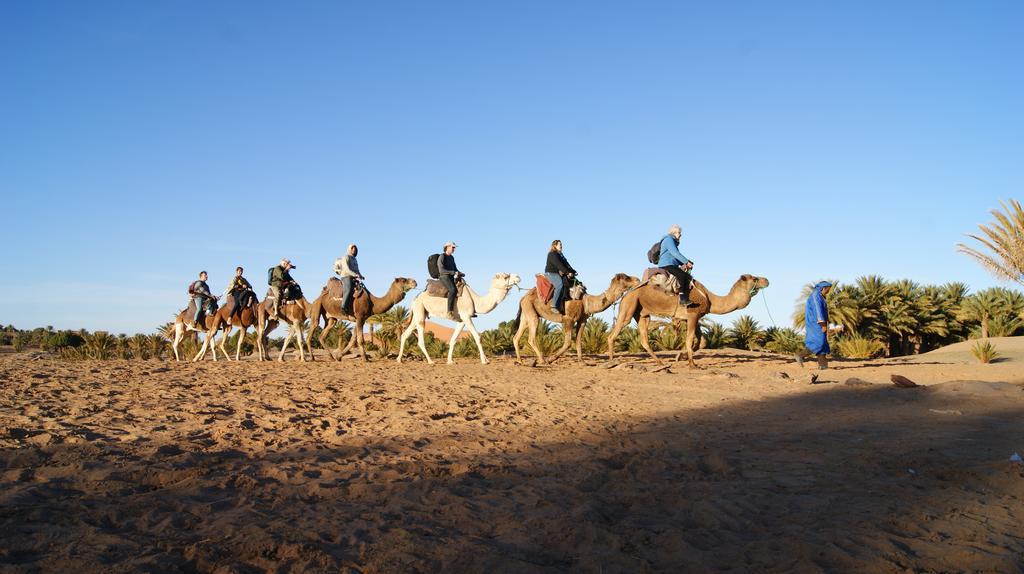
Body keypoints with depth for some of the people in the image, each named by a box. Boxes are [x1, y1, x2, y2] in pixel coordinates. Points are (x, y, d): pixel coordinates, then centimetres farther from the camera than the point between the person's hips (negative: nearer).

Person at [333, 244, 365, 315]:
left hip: (353, 279, 9)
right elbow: (346, 269, -14)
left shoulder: (354, 260, 24)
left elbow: (357, 271, 22)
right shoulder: (345, 257, -2)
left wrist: (361, 276, 3)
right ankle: (344, 308, -38)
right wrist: (355, 275, -21)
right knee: (348, 291, -30)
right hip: (346, 277, -9)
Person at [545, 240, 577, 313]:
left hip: (559, 274, 10)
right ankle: (554, 306, -36)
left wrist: (573, 271, 3)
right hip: (551, 273, -10)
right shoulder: (552, 254, -8)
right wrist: (568, 272, -23)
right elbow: (559, 265, -19)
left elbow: (567, 265, 17)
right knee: (560, 284, -35)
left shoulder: (561, 255, 22)